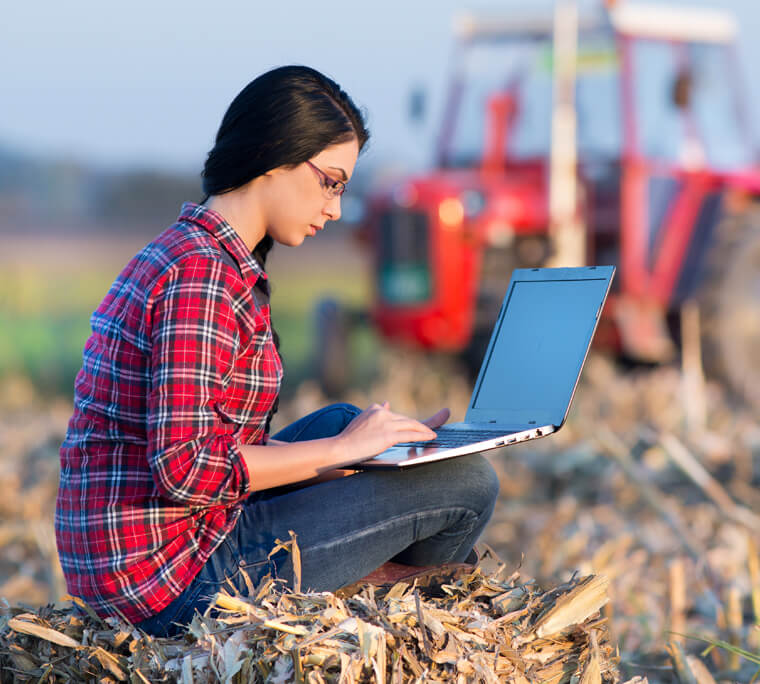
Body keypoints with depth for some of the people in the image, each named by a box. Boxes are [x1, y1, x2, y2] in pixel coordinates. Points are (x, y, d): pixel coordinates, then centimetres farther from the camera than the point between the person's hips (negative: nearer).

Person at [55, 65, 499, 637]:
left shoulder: (185, 252, 14)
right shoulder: (204, 278, -17)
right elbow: (185, 469, -25)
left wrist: (368, 441, 11)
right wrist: (340, 450, -14)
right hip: (176, 578, -10)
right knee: (468, 480, -6)